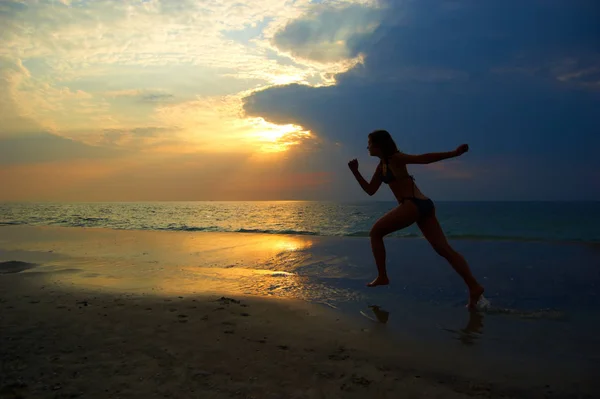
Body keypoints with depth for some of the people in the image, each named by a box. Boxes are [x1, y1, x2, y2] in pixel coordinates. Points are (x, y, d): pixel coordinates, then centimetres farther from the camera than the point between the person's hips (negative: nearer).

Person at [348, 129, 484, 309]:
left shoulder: (395, 158, -3)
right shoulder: (382, 166, 22)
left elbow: (423, 158, -10)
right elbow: (370, 190, 24)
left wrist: (454, 153, -18)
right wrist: (355, 172, 17)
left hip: (412, 205, -9)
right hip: (422, 205, 10)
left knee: (375, 232, 3)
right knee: (444, 249, 2)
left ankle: (382, 277, 4)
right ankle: (474, 286, -2)